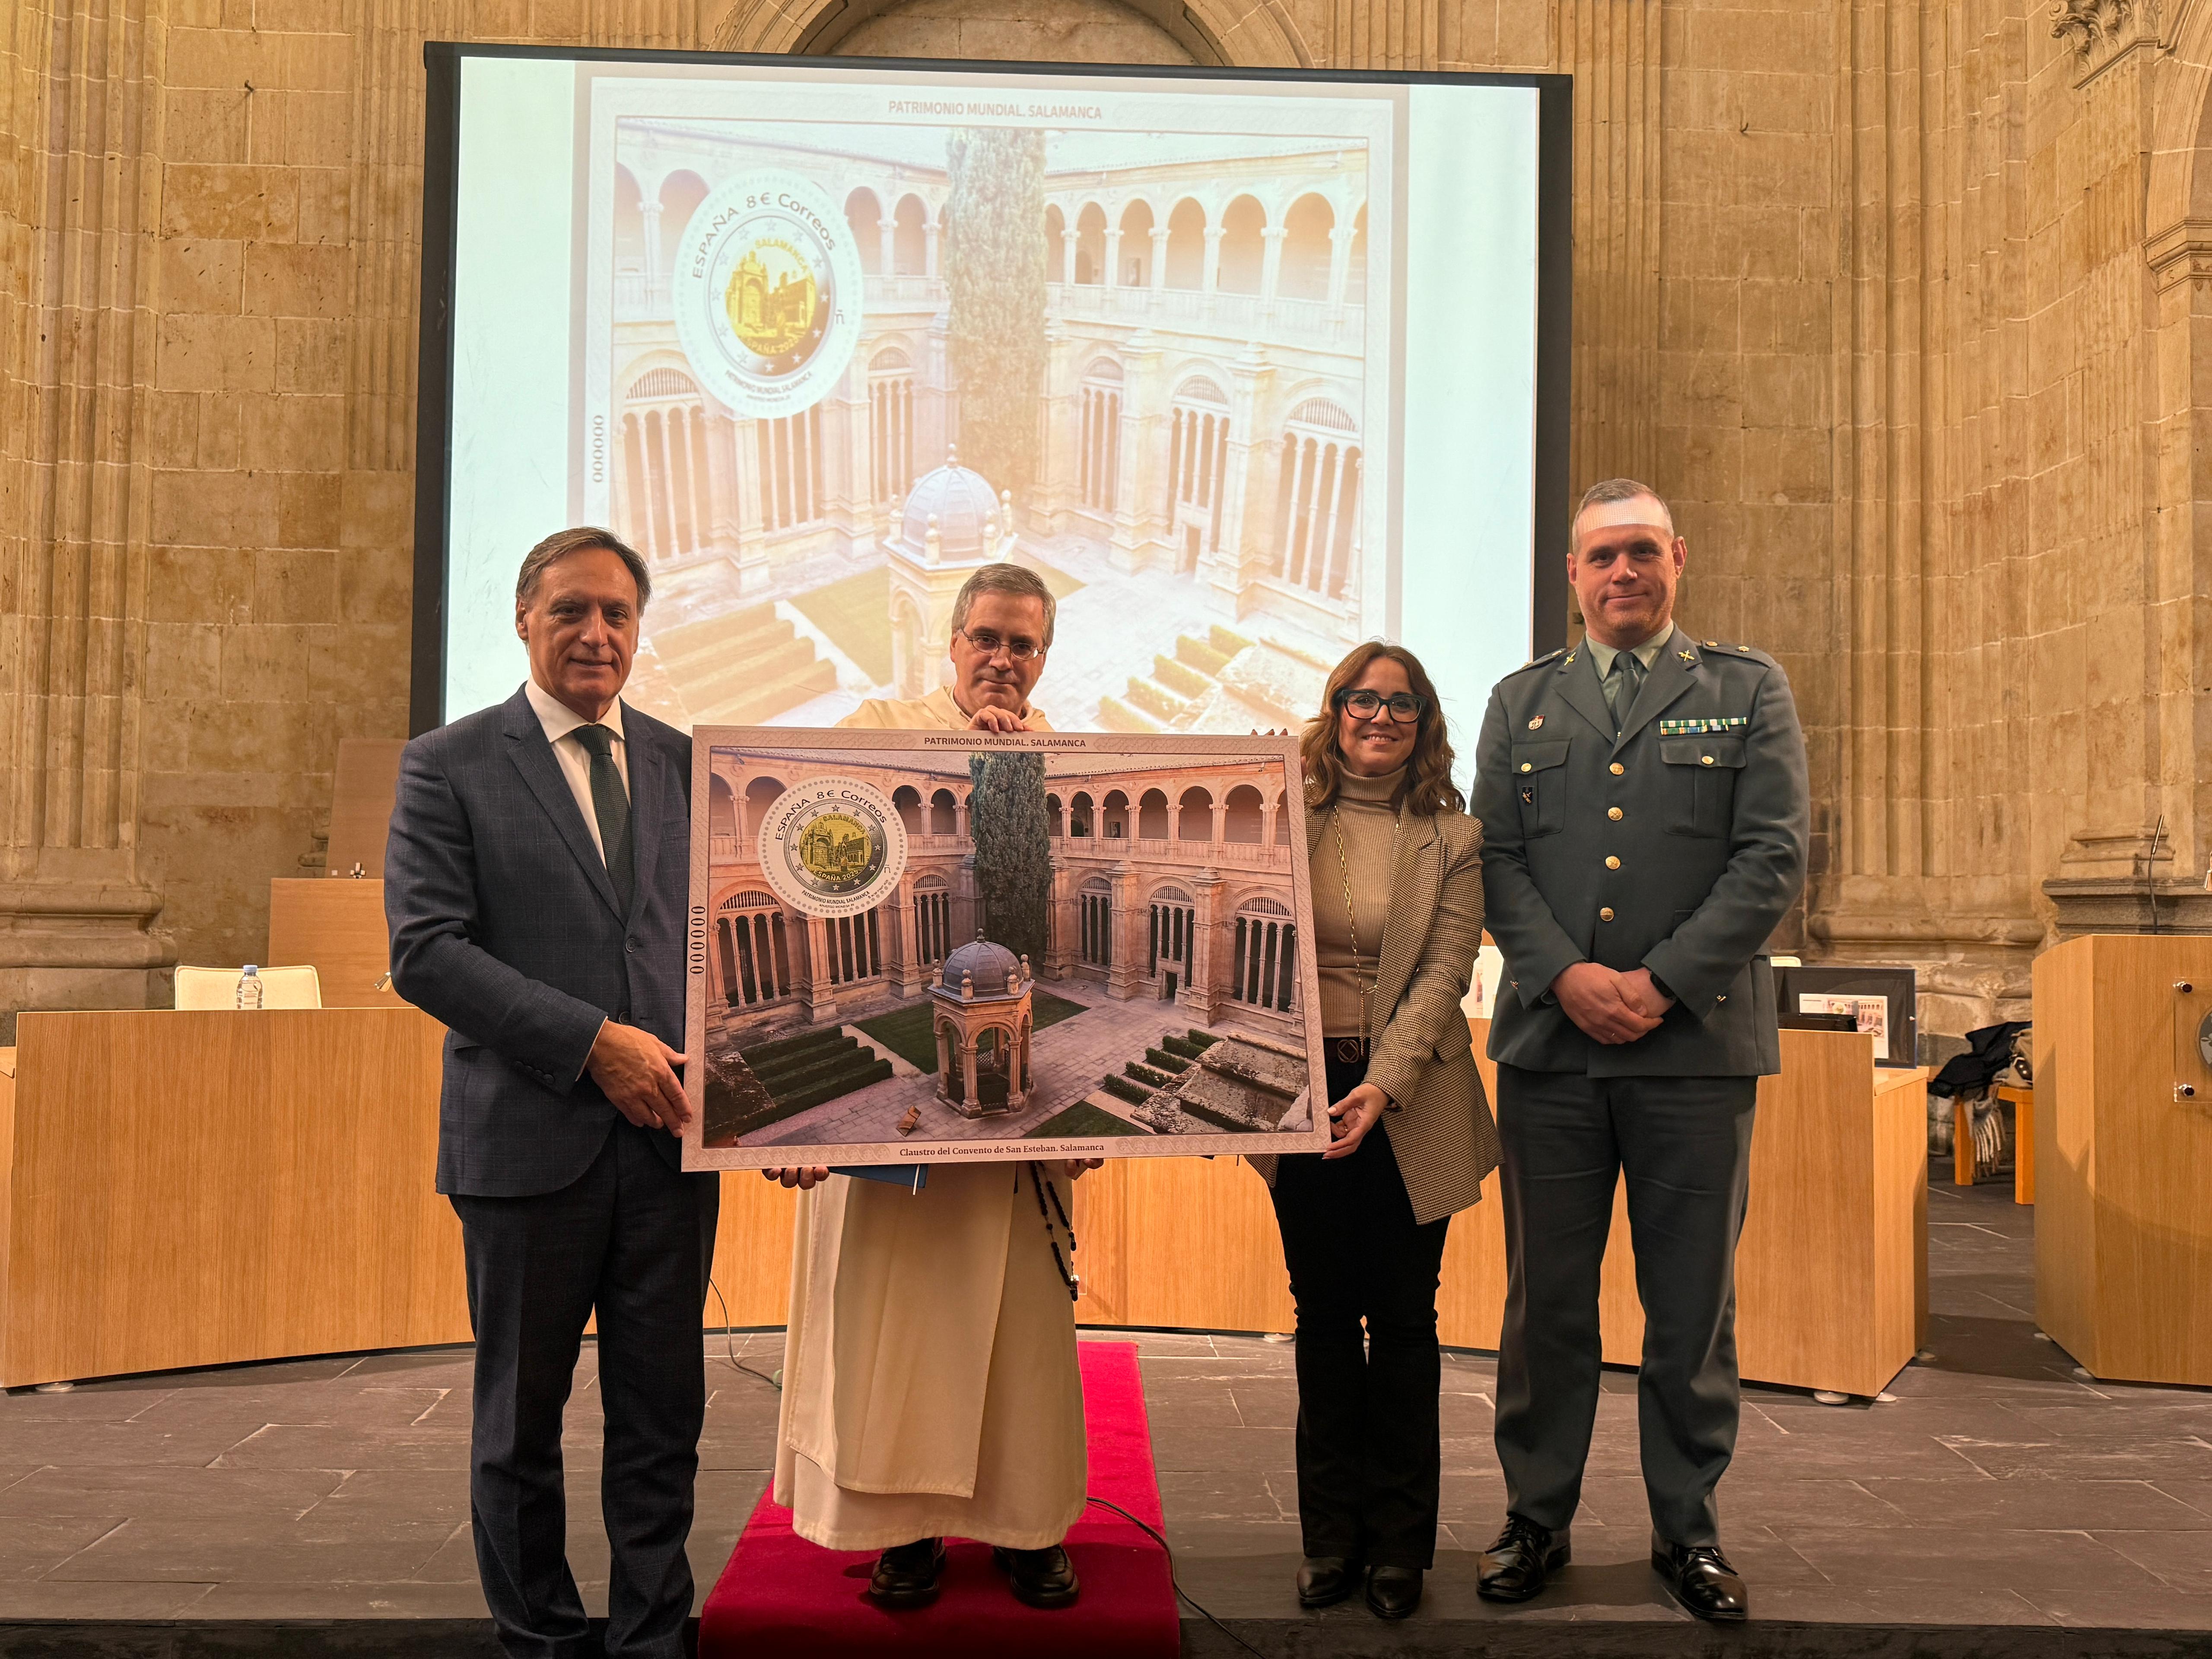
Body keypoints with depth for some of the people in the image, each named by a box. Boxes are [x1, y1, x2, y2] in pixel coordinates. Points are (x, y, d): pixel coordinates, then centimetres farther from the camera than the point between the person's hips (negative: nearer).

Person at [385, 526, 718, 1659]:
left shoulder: (684, 764, 11)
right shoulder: (451, 766, 0)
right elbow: (425, 951, -10)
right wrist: (593, 1043, -16)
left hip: (668, 1137, 3)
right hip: (529, 1139, -3)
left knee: (662, 1420, 10)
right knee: (520, 1420, 12)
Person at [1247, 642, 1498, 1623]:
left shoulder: (1453, 841, 0)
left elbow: (1442, 975, -8)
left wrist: (1382, 1085, -20)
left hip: (1407, 1106, -1)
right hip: (1305, 1097, 2)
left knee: (1402, 1319, 5)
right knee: (1324, 1316, 9)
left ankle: (1399, 1542, 18)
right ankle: (1333, 1535, 21)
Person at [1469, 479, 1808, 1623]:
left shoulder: (1748, 692, 7)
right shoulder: (1521, 703, 13)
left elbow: (1774, 860, -2)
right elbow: (1497, 859, 6)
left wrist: (1659, 982, -11)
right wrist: (1568, 976, -10)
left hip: (1697, 1045, -1)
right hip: (1550, 1044, 2)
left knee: (1693, 1305, 7)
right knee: (1546, 1302, 8)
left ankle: (1687, 1529, 22)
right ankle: (1536, 1519, 22)